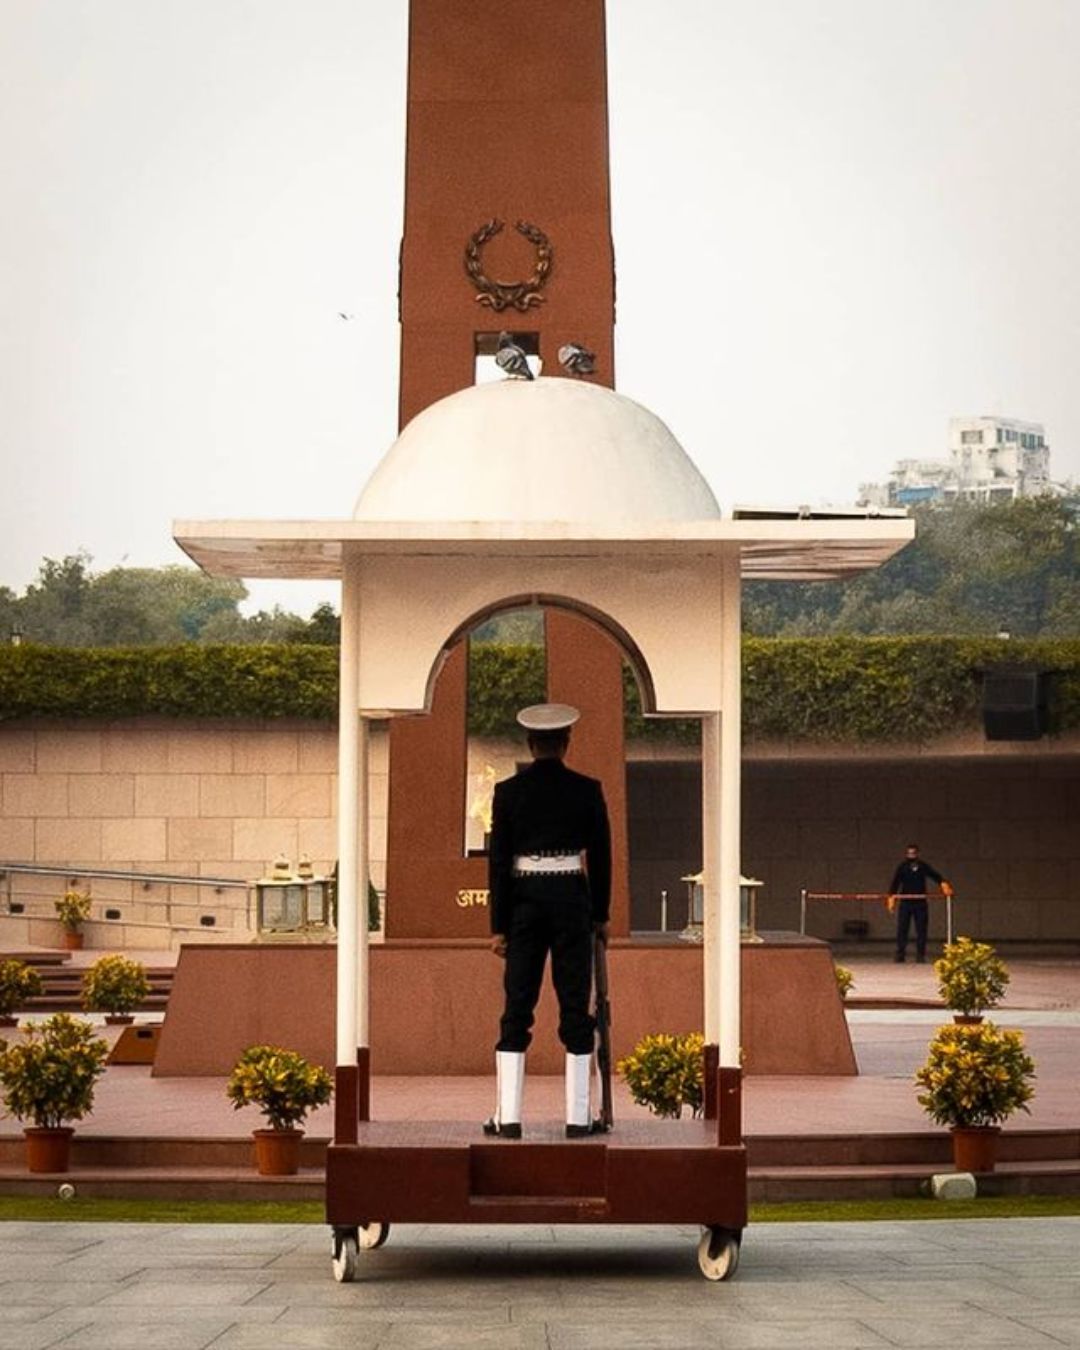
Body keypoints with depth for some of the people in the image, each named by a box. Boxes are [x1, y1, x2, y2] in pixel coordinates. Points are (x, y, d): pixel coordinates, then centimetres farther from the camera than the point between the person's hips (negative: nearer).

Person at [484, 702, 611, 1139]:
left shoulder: (509, 791, -2)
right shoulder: (587, 790, -1)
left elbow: (499, 860, -2)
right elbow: (600, 856, 3)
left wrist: (499, 925, 2)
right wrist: (600, 915, 13)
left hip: (525, 900, 0)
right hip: (571, 899, 0)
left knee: (517, 1008, 4)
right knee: (575, 1006, 4)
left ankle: (508, 1116, -1)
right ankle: (578, 1117, 2)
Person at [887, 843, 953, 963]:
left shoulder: (923, 866, 6)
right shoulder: (902, 867, 2)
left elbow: (935, 875, 1)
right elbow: (895, 882, -3)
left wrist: (943, 883, -18)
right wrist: (891, 897, -15)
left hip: (921, 902, 1)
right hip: (905, 902, -1)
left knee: (921, 930, 1)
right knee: (902, 929, -3)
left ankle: (920, 955, 6)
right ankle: (900, 954, 2)